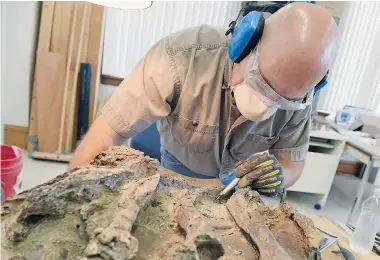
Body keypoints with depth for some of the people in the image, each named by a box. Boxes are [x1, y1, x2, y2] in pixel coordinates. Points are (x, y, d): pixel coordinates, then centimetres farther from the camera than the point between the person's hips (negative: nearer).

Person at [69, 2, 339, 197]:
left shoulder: (297, 97, -26)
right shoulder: (182, 56, -38)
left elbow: (293, 165, -13)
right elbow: (107, 132, -35)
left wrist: (277, 175, -36)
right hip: (179, 167, -1)